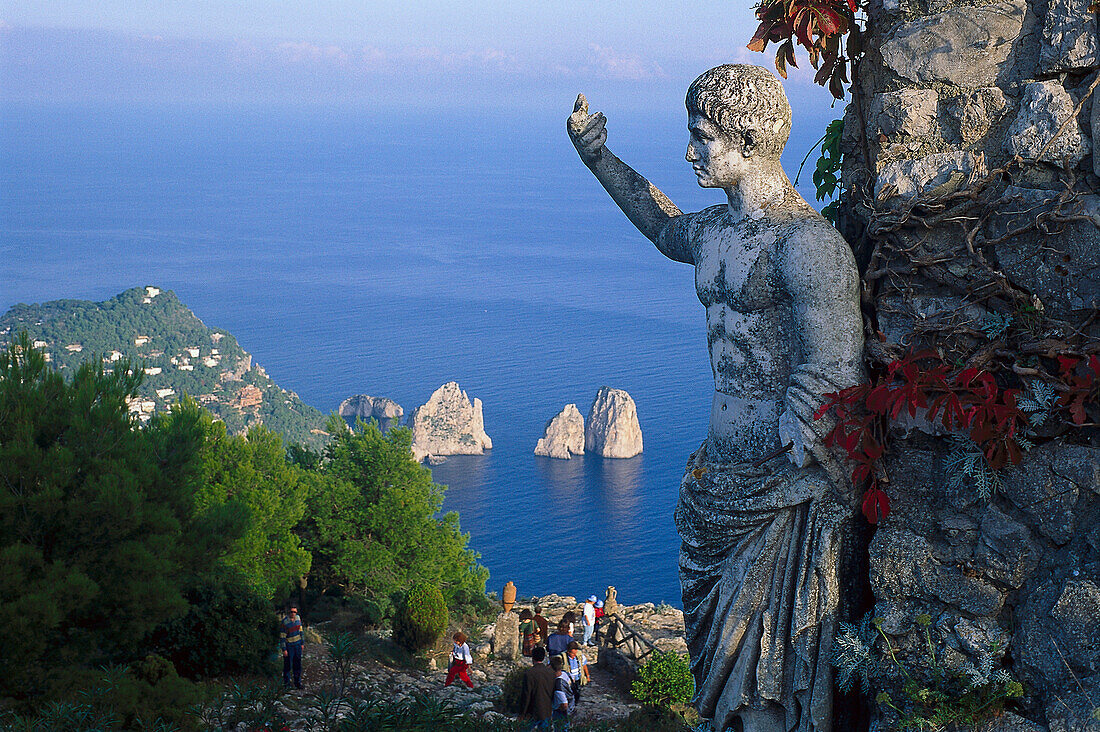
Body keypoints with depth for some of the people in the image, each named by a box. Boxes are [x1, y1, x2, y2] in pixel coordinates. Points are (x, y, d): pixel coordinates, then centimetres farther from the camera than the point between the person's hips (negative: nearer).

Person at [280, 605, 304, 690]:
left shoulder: (298, 618, -1)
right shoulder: (284, 622, -19)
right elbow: (282, 636, -15)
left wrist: (302, 643, 13)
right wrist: (284, 649, -14)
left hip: (297, 645, 5)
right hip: (288, 646, -5)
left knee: (297, 665, 10)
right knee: (288, 665, 4)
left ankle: (297, 683, 20)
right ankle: (286, 683, 18)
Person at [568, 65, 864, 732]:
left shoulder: (807, 242, -16)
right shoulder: (717, 231, 11)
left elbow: (836, 379, -20)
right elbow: (668, 230, 36)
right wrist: (599, 158, 36)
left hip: (787, 483, -8)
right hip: (720, 471, 8)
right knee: (723, 645, 13)